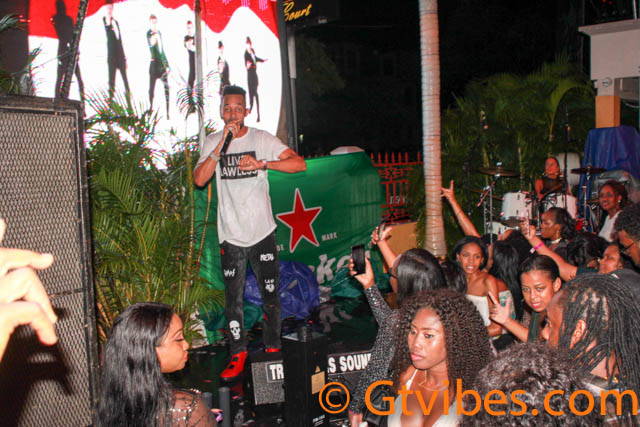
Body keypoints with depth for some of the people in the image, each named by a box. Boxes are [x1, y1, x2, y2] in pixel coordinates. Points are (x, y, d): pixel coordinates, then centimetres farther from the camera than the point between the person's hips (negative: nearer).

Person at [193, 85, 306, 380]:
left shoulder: (262, 139, -2)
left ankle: (272, 350, 22)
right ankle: (238, 354, 20)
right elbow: (199, 179, -12)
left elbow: (299, 164, -13)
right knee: (233, 300, 6)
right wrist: (223, 145, -19)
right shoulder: (212, 143, 3)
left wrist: (262, 163, -26)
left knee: (270, 295, 6)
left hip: (262, 232, -1)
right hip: (230, 236, 1)